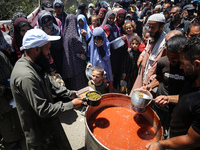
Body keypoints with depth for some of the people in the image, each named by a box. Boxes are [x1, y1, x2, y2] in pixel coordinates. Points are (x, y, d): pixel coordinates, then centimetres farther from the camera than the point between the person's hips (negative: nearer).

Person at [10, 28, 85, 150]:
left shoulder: (34, 65, -3)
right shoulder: (26, 77, -34)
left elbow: (50, 82, 5)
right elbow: (43, 110, -32)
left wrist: (70, 94, -6)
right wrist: (71, 105, -24)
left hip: (46, 121, 8)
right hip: (39, 130, -8)